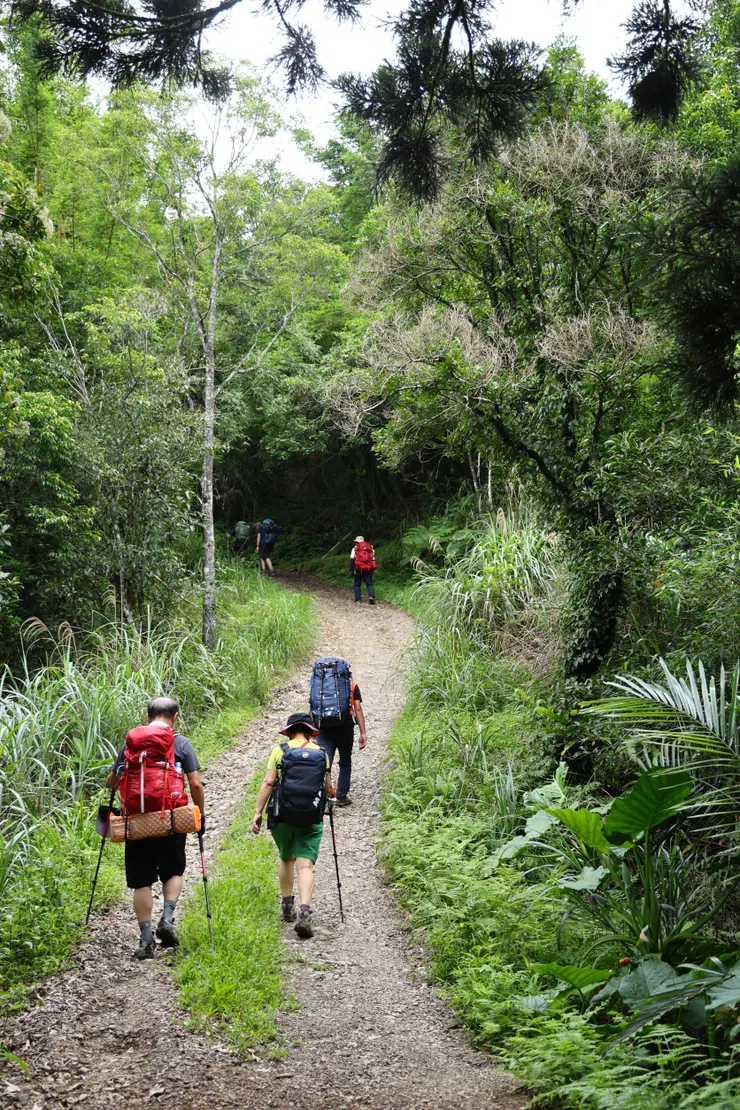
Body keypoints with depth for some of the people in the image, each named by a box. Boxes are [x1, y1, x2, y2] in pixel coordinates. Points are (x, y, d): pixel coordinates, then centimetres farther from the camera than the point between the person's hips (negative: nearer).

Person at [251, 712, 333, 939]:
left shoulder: (280, 750, 2)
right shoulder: (321, 754, 7)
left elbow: (268, 782, -8)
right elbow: (328, 790, 11)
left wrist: (258, 812, -7)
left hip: (282, 817, 0)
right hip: (311, 818, 0)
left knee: (286, 859, 23)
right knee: (305, 865, -4)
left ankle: (287, 906, 29)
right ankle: (304, 911, -21)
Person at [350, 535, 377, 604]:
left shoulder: (355, 549, 5)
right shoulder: (370, 548, 14)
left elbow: (352, 560, 0)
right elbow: (373, 559, 15)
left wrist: (351, 570, 1)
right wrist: (372, 569, 21)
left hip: (358, 569, -1)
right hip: (368, 569, 2)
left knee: (357, 584, 11)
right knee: (369, 584, 2)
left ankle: (358, 599, 6)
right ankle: (371, 596, -21)